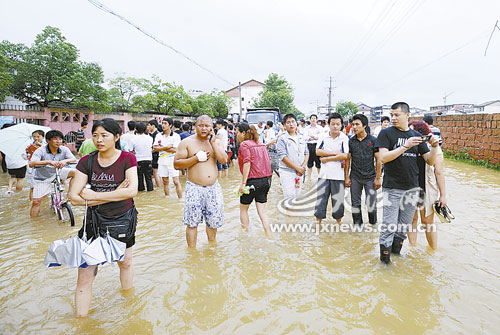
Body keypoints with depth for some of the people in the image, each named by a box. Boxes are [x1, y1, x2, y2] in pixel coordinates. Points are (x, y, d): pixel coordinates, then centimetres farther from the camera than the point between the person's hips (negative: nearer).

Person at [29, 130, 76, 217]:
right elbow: (31, 164, -35)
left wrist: (64, 161, -45)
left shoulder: (64, 149, -11)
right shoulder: (41, 151, -22)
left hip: (57, 174, 3)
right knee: (36, 201, -6)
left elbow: (74, 159, -24)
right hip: (42, 179, -3)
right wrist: (49, 162, -48)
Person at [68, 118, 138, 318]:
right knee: (85, 276, 1)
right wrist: (115, 194, -19)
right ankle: (80, 318, 21)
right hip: (95, 221, 1)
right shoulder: (86, 162, -3)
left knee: (125, 262, 21)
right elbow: (74, 197, -10)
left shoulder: (127, 158, -8)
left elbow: (132, 191, -20)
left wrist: (94, 195, -18)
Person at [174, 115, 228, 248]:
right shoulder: (187, 142, -2)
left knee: (214, 220, 14)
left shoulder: (216, 141, 8)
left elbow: (223, 160, -7)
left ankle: (212, 244, 38)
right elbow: (176, 164, -8)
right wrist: (196, 158, -16)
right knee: (192, 223, 2)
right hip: (194, 188, -3)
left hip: (213, 188, 3)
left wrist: (213, 142, -12)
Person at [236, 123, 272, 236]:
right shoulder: (261, 144, 12)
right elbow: (269, 160, 12)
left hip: (252, 181, -7)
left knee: (243, 209, 14)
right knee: (263, 212, 10)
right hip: (265, 181, 7)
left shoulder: (244, 144, -10)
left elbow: (247, 163, -19)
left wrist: (243, 183, -18)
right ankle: (269, 236, 11)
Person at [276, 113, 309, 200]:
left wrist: (303, 167, -4)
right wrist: (297, 168, -15)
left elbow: (306, 153, 14)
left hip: (300, 173, 6)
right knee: (290, 197, -10)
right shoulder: (282, 139, -6)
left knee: (297, 196, 12)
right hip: (287, 172, -6)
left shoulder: (302, 138, 13)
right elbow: (283, 157, -13)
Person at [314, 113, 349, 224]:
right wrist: (334, 153, -11)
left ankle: (338, 222, 25)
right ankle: (318, 221, 18)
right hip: (324, 174, 2)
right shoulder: (323, 137, 6)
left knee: (338, 200, 8)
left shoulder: (344, 138, -3)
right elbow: (317, 151, -4)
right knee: (320, 199, 6)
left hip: (338, 175, -2)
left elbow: (344, 156, -11)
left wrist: (327, 159, -8)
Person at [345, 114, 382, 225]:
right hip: (355, 178, 2)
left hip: (370, 177, -2)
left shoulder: (373, 140, -3)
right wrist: (347, 177, 2)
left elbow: (378, 160, -2)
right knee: (355, 203, 9)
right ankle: (357, 224, 25)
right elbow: (347, 159, 6)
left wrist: (378, 178, -6)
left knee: (371, 204, 3)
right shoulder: (351, 141, 3)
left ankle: (373, 223, 26)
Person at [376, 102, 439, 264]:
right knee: (389, 225, -1)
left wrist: (434, 147, -10)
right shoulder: (386, 133, -3)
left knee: (404, 225, 14)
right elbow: (383, 157, -17)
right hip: (392, 188, -4)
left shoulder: (416, 135, 9)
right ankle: (385, 259, 15)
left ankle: (396, 252, 32)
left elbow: (430, 161, 8)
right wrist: (405, 146, -23)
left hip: (412, 188, 4)